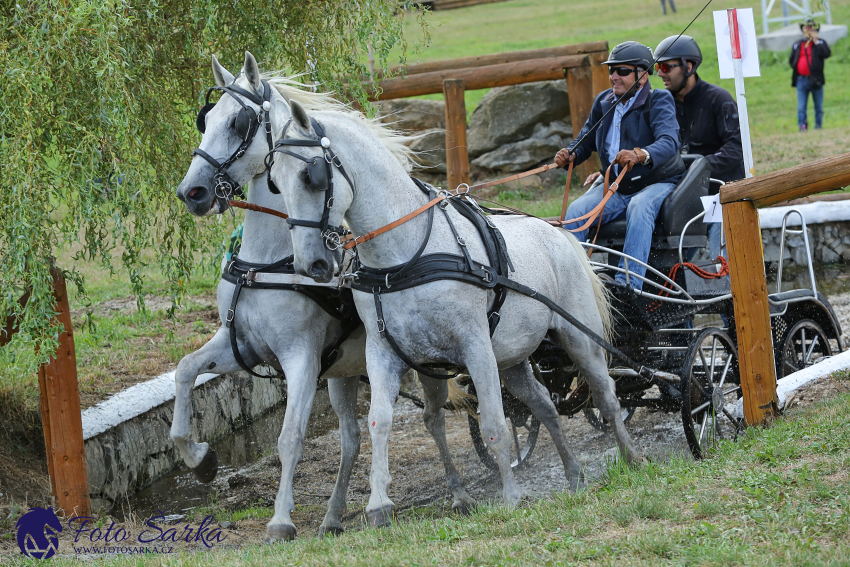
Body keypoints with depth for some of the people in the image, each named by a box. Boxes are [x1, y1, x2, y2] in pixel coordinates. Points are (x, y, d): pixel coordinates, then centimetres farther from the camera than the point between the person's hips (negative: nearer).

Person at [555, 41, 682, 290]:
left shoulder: (659, 101, -11)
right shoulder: (604, 102, 7)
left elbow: (669, 142, -30)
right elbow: (586, 139, 19)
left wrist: (642, 155, -52)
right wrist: (571, 154, -7)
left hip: (655, 183, -5)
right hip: (614, 188, 6)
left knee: (639, 207, -38)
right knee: (575, 211, -20)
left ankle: (628, 285, -46)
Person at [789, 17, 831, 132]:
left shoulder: (820, 43, 4)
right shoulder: (797, 45, 15)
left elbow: (827, 54, -15)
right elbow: (791, 60, 23)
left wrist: (816, 41, -12)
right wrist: (796, 68, 3)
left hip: (815, 79, -3)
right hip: (802, 80, 3)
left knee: (818, 107, 6)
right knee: (801, 108, -4)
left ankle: (818, 126, 13)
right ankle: (802, 127, -6)